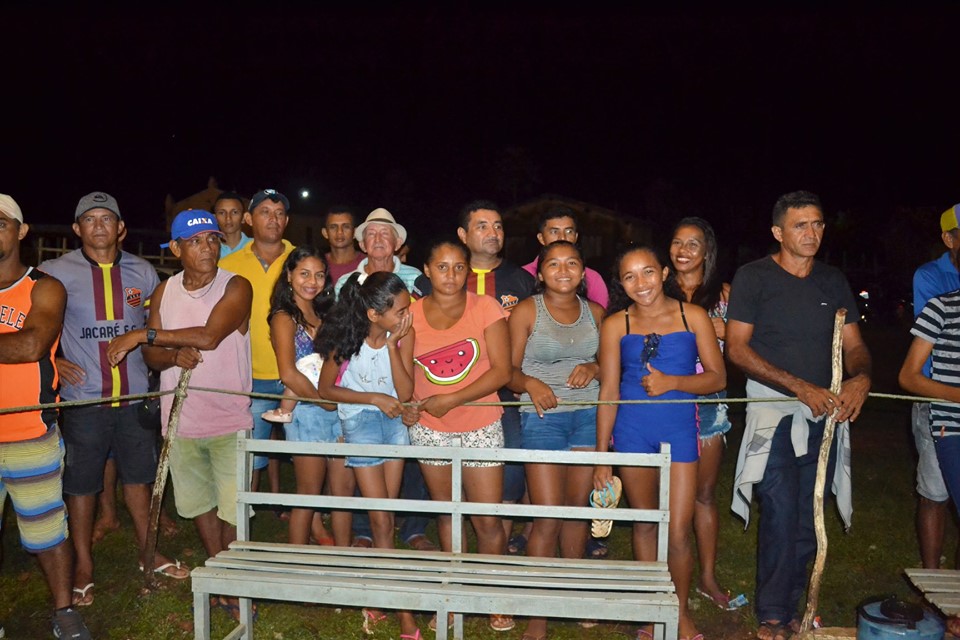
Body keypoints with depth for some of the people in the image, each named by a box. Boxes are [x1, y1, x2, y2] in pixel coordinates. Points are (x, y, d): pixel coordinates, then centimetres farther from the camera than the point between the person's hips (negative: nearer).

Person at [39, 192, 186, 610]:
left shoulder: (143, 272, 5)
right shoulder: (56, 273, -3)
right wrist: (51, 361, -9)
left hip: (136, 395, 3)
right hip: (82, 398, -2)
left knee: (139, 475, 14)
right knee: (81, 482, 8)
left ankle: (148, 552, 31)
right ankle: (83, 567, 25)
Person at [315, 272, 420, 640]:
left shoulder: (404, 334, -12)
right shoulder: (346, 338, -16)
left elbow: (404, 394, -14)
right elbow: (325, 389, -6)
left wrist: (392, 345, -24)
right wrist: (374, 398, -16)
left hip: (394, 421, 3)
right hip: (360, 423, -2)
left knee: (385, 518, 10)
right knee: (381, 521, -2)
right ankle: (402, 608, 7)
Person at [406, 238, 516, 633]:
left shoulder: (485, 308, -6)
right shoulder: (412, 314, 1)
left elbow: (501, 371, -12)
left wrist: (452, 399, -17)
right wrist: (407, 403, -18)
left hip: (479, 427, -2)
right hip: (430, 430, 3)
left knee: (487, 519, 0)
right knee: (446, 512, 15)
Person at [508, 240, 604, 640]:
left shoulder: (595, 313, 9)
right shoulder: (526, 311, -2)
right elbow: (510, 371, -3)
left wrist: (594, 369, -5)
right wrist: (531, 384, -23)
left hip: (589, 415, 4)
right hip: (543, 416, -4)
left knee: (578, 506, 10)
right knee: (548, 517, -6)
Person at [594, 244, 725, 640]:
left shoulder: (692, 317, -1)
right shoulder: (615, 325, 0)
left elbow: (717, 377, 0)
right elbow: (609, 392, 2)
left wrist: (672, 382, -18)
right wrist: (602, 456, 1)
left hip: (679, 429, -1)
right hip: (632, 431, 1)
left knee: (678, 533, -1)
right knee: (644, 524, 13)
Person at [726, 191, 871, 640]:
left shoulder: (833, 281, 12)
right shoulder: (754, 277, -3)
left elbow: (854, 346, 12)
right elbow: (737, 348, -8)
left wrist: (861, 377, -12)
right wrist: (801, 387, -15)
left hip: (825, 412, 5)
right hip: (773, 411, -5)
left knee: (809, 519, 9)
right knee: (781, 512, -10)